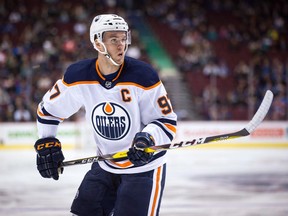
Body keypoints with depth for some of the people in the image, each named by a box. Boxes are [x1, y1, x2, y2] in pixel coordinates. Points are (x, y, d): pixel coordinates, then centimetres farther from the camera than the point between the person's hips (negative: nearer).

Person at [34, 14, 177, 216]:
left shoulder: (143, 76, -18)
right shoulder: (78, 76, -9)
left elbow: (168, 122, -13)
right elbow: (48, 109, 8)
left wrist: (148, 138, -31)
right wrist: (46, 143, -2)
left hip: (144, 167, -4)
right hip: (105, 166, 4)